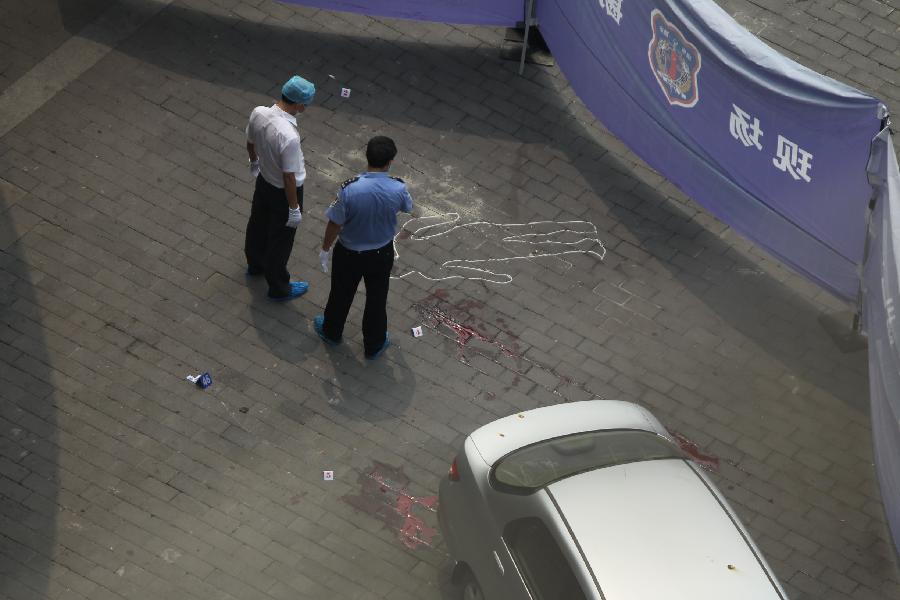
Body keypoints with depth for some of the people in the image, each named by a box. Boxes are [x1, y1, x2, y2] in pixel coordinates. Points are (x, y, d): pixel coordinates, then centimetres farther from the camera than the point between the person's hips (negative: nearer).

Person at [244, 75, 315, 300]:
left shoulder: (258, 113, -18)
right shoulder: (288, 136, -40)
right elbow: (289, 176, -28)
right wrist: (294, 207, -14)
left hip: (263, 180, 7)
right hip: (283, 191, -7)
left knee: (258, 224, 31)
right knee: (280, 239, 15)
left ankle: (255, 264, 57)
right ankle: (279, 287, 36)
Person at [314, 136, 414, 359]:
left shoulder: (349, 189, -30)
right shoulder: (398, 188, -24)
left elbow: (334, 224, -18)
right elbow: (408, 207, 1)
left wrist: (324, 249, 1)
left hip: (349, 254, -1)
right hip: (382, 254, 1)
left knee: (341, 294, 25)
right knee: (377, 299, 23)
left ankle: (331, 332, 50)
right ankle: (374, 345, 41)